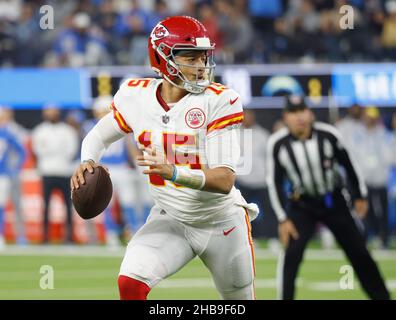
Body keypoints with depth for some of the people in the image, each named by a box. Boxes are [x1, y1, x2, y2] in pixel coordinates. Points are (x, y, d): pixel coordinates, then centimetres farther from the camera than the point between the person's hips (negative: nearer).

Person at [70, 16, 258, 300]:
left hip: (223, 224, -2)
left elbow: (225, 180, -26)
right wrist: (87, 162, -14)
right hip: (169, 221, 2)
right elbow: (99, 135, 10)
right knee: (130, 283, -24)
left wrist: (173, 172, -43)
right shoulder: (137, 96, -9)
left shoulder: (218, 101, -20)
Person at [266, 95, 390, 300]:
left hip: (334, 201, 1)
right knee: (292, 252, -19)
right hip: (302, 205, -1)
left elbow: (348, 164, -1)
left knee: (358, 252, 6)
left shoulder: (328, 135, -17)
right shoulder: (277, 144, -17)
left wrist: (360, 196, 7)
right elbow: (274, 183, -10)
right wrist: (283, 219, -13)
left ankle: (381, 296, 21)